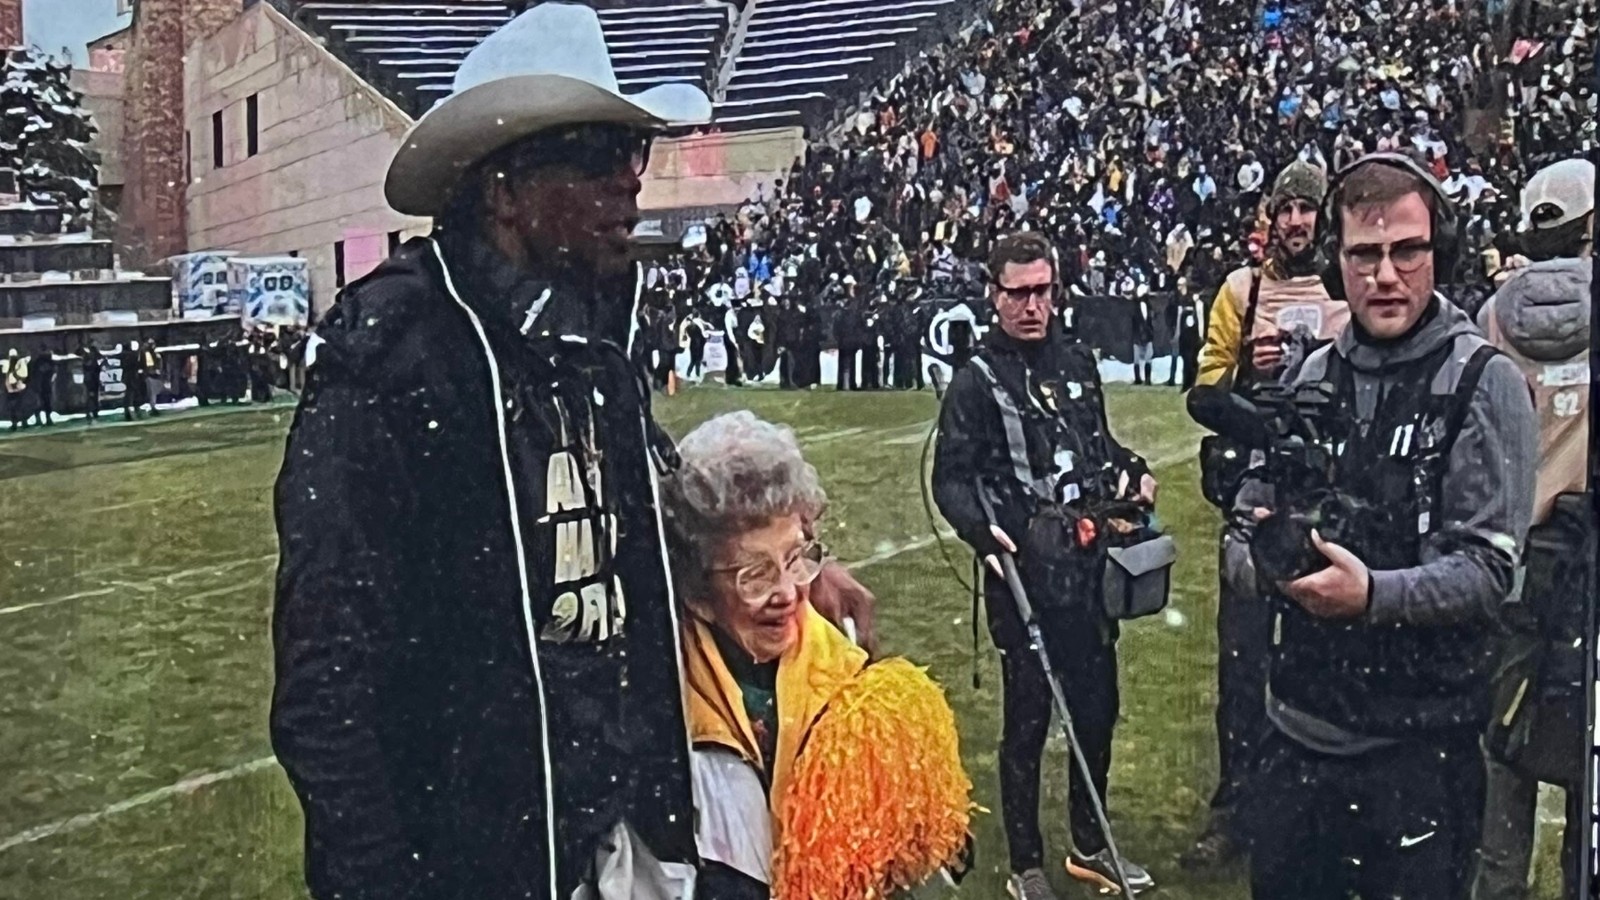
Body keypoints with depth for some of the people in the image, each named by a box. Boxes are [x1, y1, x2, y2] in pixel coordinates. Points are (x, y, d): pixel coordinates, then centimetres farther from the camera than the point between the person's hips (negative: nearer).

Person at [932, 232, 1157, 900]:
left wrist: (1132, 470, 2)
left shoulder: (1077, 361, 9)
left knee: (1097, 708, 16)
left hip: (1089, 565, 6)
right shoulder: (978, 380, -7)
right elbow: (951, 478, -10)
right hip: (1022, 574, -5)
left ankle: (1090, 845, 35)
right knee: (1027, 720, 4)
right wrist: (981, 531, -28)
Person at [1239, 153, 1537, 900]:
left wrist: (1373, 593, -28)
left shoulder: (1482, 382, -8)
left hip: (1419, 740, -4)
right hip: (1299, 725, 5)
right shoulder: (1311, 376, 7)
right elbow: (1252, 518, 12)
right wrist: (1264, 552, -10)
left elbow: (1488, 570, -13)